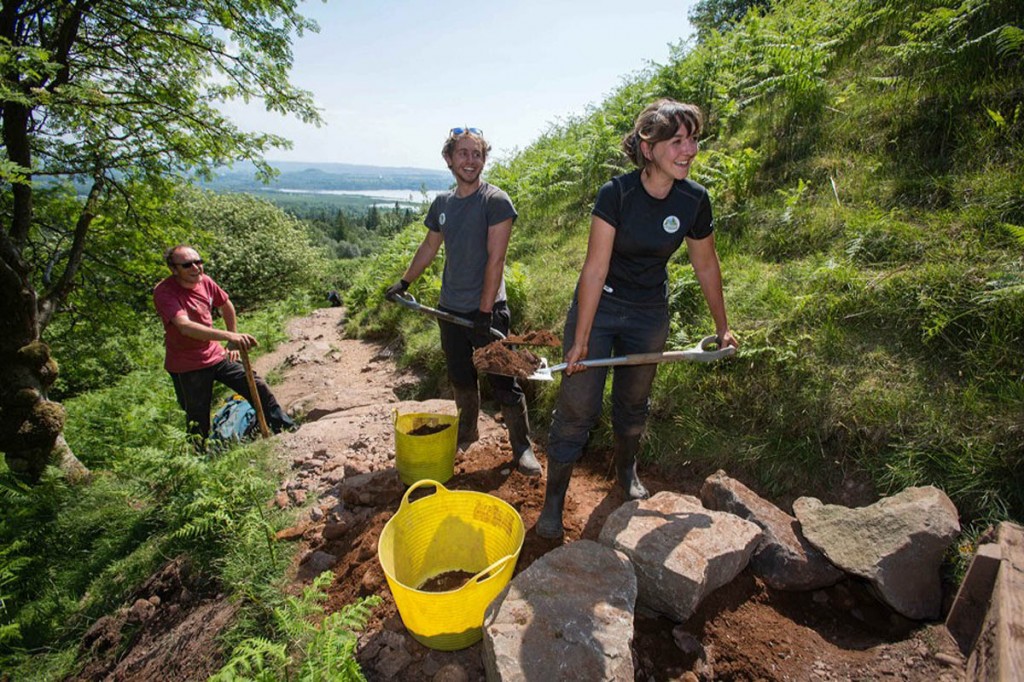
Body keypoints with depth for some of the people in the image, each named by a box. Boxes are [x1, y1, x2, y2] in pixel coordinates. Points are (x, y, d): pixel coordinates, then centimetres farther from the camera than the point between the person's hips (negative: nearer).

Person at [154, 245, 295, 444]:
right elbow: (185, 327, -37)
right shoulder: (164, 292, -21)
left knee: (259, 388, 3)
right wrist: (229, 336, -47)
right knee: (199, 425, 4)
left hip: (216, 355, 5)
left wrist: (234, 342, 14)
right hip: (186, 366, -5)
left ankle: (290, 432, 17)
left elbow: (226, 306, 15)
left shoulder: (205, 281, -3)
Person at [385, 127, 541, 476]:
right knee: (460, 379, 19)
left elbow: (495, 260, -16)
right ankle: (467, 432, 40)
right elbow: (429, 246, 23)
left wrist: (485, 310, -19)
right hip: (450, 309, 6)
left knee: (503, 382, 0)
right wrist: (404, 282, 25)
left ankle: (522, 447, 16)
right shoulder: (442, 202, 8)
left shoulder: (496, 201, -10)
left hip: (487, 310, -6)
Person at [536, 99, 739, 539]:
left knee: (633, 403, 19)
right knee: (577, 407, -3)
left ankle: (626, 471, 47)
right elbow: (595, 269, -22)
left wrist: (722, 327, 13)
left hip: (650, 315, 4)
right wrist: (579, 340, -23)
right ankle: (553, 501, 16)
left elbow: (706, 267, 5)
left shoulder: (694, 200, -8)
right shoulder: (616, 193, -20)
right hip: (598, 307, -3)